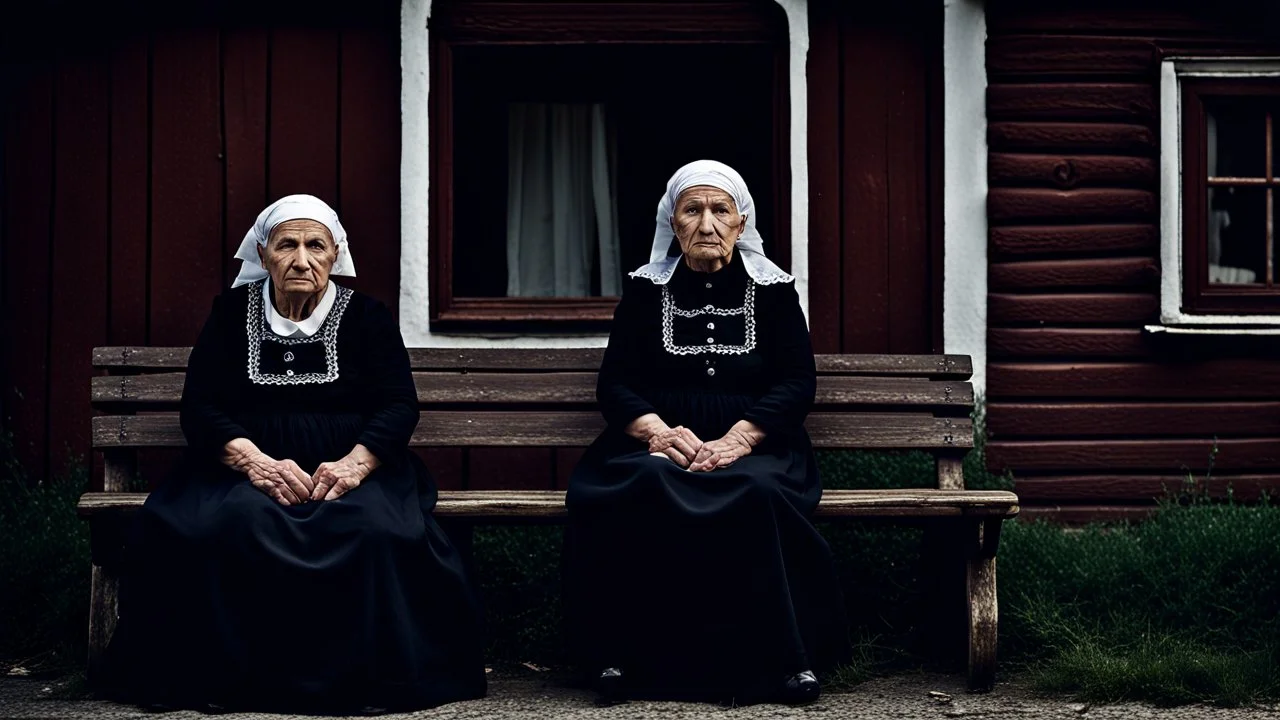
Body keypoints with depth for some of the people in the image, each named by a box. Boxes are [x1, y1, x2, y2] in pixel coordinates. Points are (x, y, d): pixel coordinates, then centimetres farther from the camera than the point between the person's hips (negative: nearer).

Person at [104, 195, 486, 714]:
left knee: (376, 531, -35)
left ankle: (368, 680, -22)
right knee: (224, 526, -35)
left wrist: (355, 462, -20)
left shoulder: (367, 317, 10)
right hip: (245, 467, 1)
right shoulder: (232, 313, 11)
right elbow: (199, 407, 2)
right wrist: (256, 463, -18)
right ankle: (227, 678, -22)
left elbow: (399, 407, 1)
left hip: (348, 470, 0)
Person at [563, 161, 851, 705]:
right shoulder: (645, 290, 15)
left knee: (756, 492, -36)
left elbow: (797, 385, 3)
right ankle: (627, 655, -30)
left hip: (754, 447, 0)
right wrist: (659, 432, -14)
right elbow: (614, 384, 8)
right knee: (644, 487, -36)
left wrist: (737, 438, -14)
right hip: (658, 445, 1)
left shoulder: (774, 290, 13)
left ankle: (780, 660, -29)